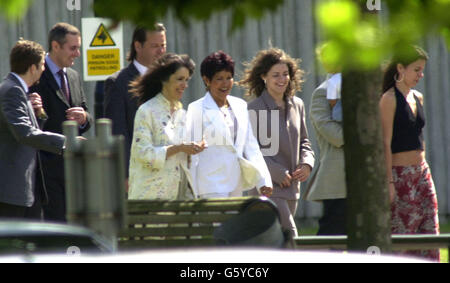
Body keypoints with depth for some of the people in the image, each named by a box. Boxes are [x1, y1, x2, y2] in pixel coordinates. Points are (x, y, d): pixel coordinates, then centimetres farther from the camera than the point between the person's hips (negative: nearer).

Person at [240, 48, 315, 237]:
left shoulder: (297, 105, 12)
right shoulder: (255, 109, -9)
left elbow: (303, 141, 21)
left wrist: (306, 163, 0)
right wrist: (278, 173, -16)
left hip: (292, 188, 7)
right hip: (270, 188, -7)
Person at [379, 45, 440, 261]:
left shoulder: (418, 98, 13)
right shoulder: (389, 99, -10)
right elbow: (386, 143, -14)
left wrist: (424, 170, 18)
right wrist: (389, 182, -18)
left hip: (422, 173, 8)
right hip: (400, 174, -8)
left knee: (429, 231, 4)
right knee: (401, 233, -5)